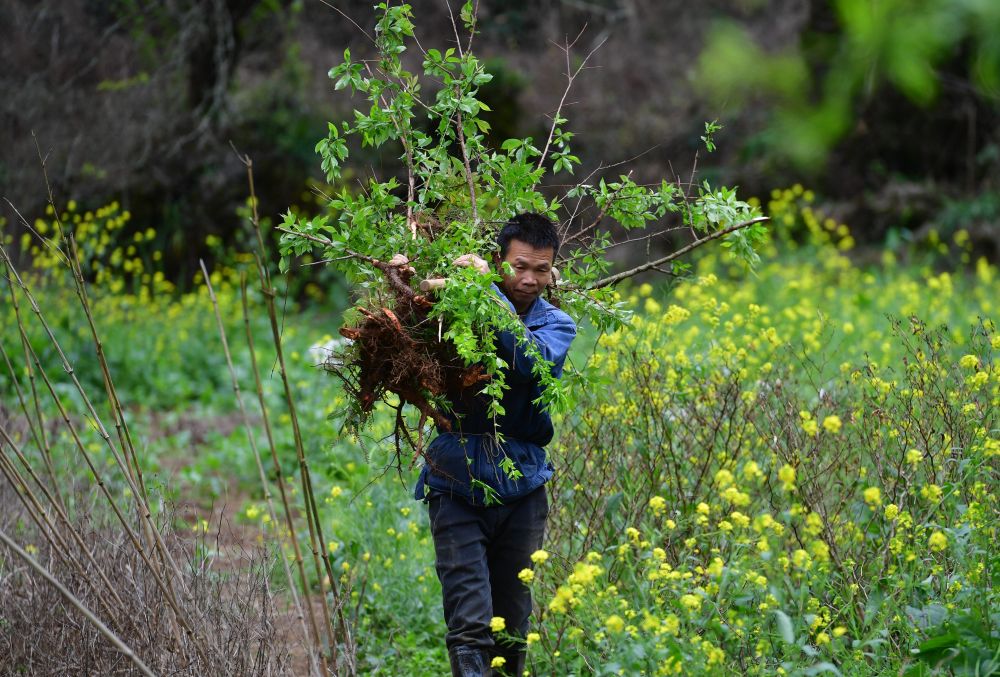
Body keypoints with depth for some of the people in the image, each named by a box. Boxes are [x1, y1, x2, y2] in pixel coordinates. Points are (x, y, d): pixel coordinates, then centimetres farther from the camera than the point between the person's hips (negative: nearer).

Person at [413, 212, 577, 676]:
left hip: (521, 485, 3)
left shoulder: (556, 325, 5)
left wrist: (489, 292, -24)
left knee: (512, 626, 12)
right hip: (459, 483, -2)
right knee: (470, 627, -13)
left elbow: (534, 360, -18)